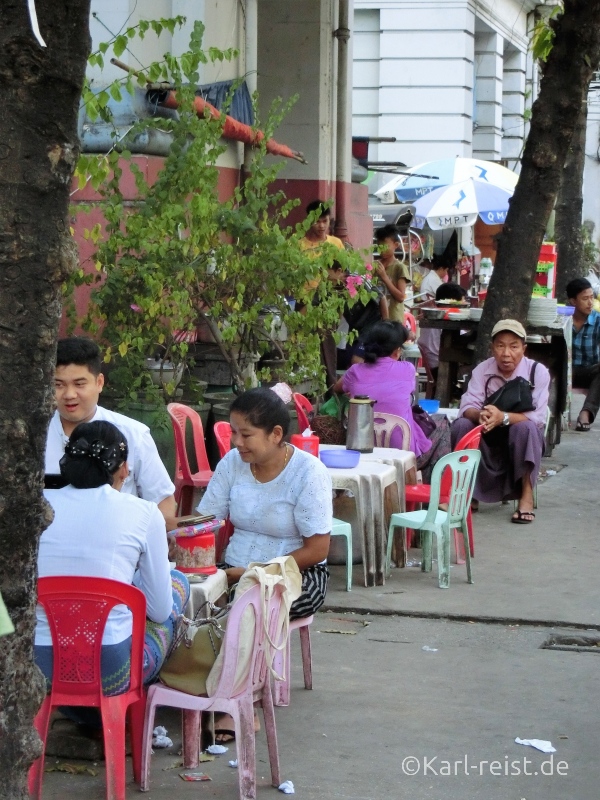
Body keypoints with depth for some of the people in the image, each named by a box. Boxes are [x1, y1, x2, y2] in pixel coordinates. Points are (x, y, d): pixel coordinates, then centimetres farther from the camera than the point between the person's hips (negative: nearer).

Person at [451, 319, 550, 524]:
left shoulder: (538, 372, -15)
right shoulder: (482, 370, -8)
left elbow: (538, 418, -24)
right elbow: (467, 407, -16)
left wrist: (503, 417, -42)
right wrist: (479, 415, -41)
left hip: (522, 440, -2)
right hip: (489, 439, 2)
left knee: (526, 427, -35)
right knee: (461, 425, -25)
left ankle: (526, 495, -26)